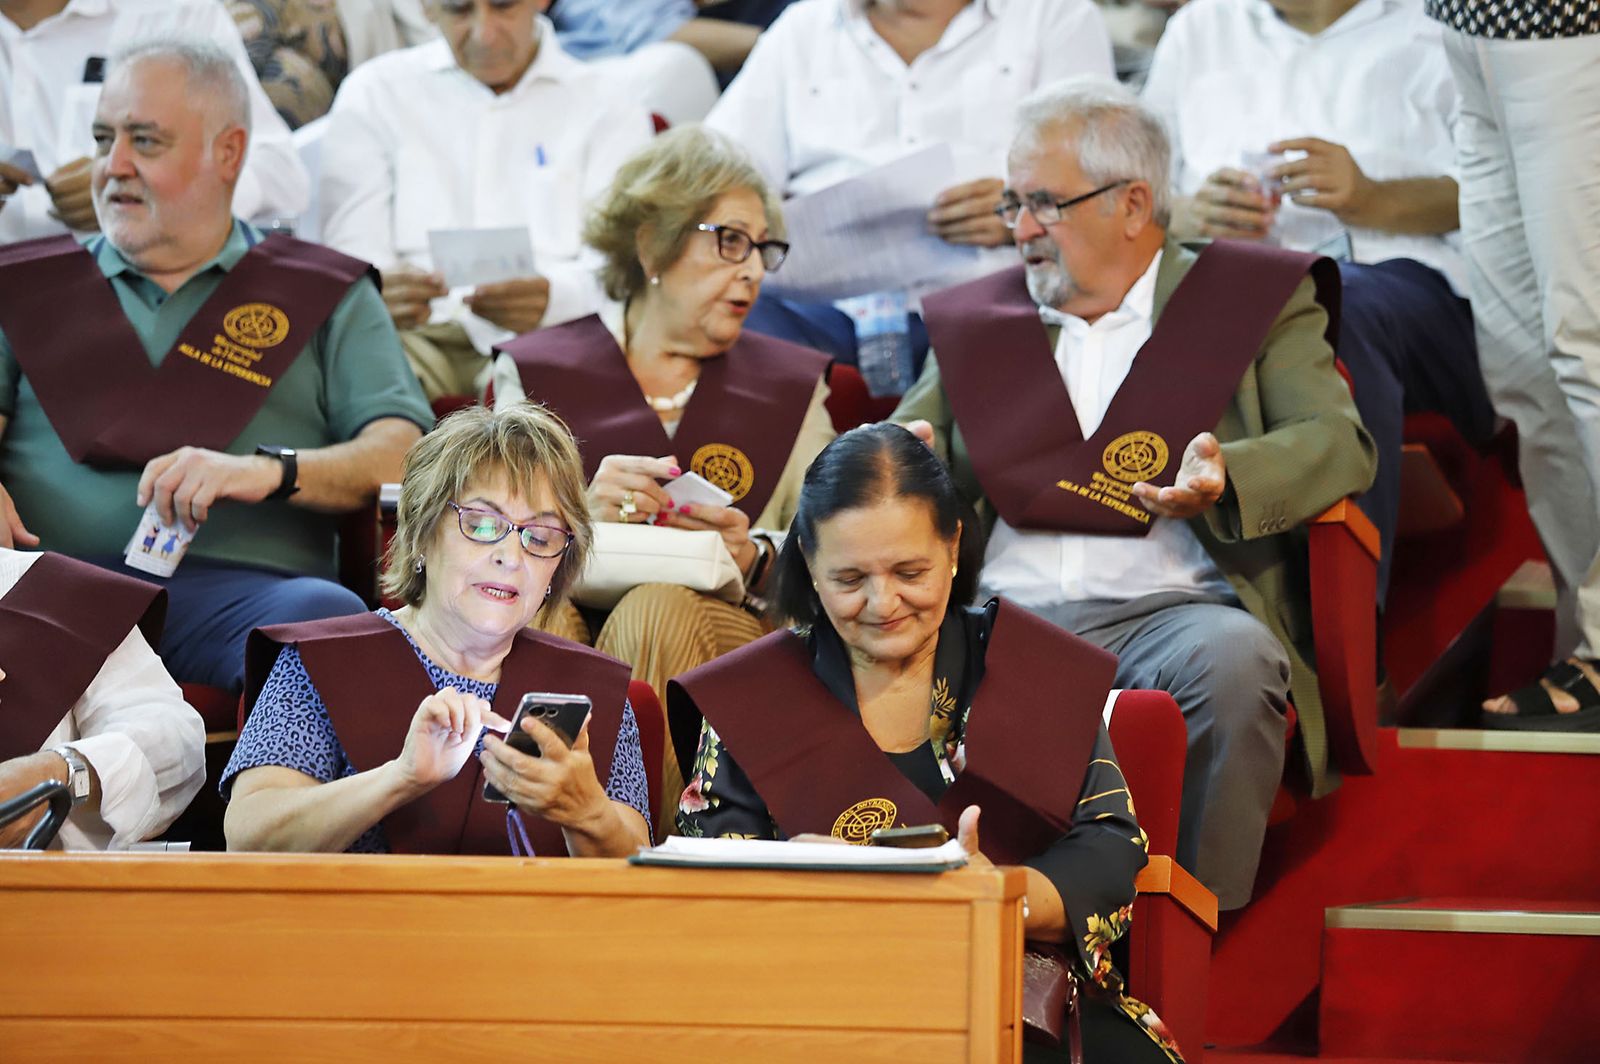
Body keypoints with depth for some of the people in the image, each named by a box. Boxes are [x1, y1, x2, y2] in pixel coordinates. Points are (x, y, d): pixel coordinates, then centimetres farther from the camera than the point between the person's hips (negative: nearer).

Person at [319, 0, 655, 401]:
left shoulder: (609, 111, 14)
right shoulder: (373, 94, 15)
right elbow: (350, 256, 3)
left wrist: (553, 297, -27)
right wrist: (380, 290, -24)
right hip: (421, 335, 1)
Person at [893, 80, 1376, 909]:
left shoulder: (1255, 301, 14)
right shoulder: (974, 321, 25)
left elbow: (1339, 444, 2)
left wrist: (1222, 477, -20)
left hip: (1172, 609, -2)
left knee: (1232, 660, -38)